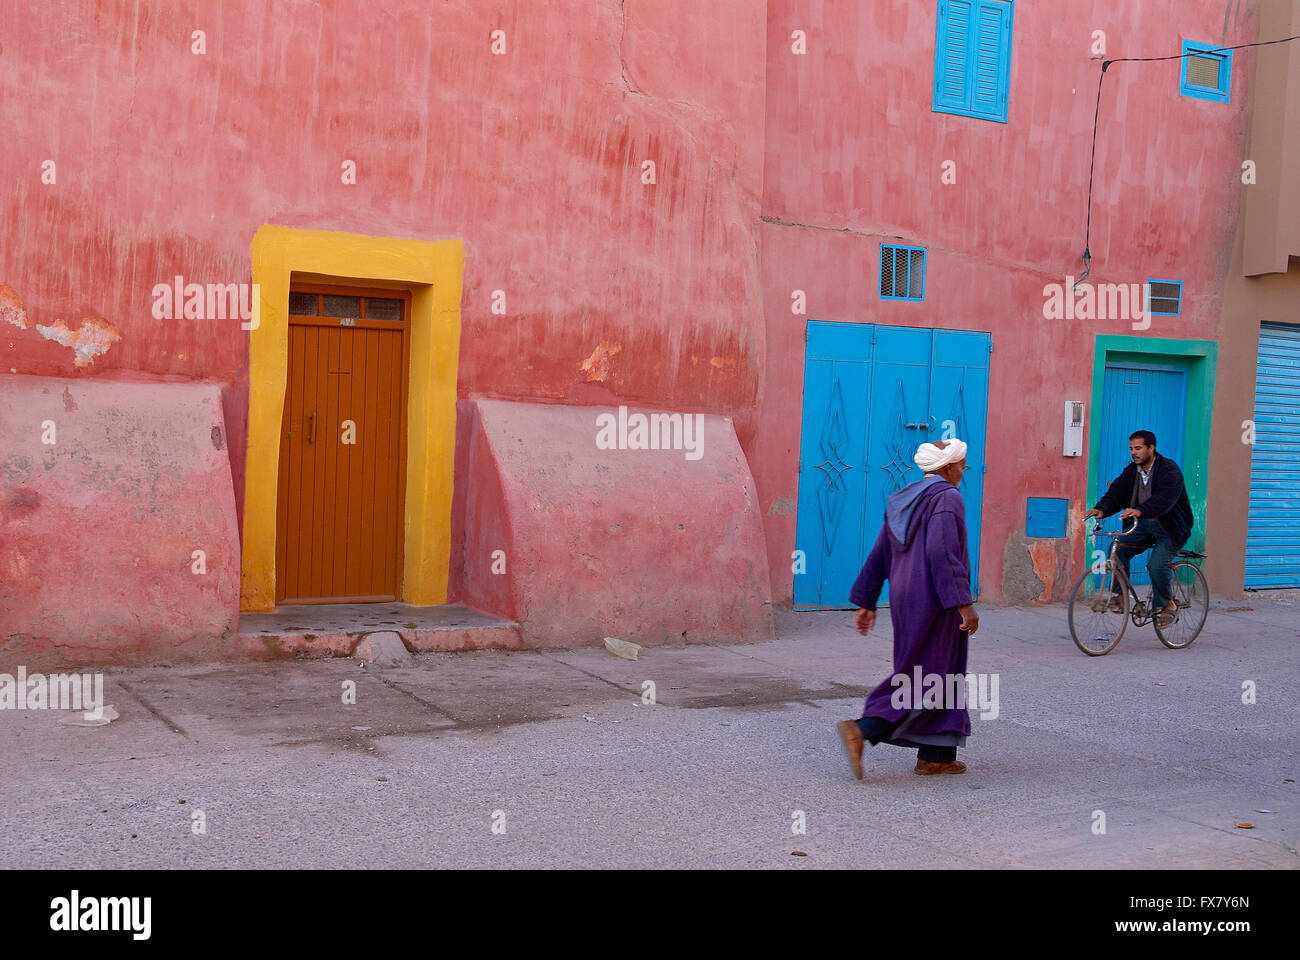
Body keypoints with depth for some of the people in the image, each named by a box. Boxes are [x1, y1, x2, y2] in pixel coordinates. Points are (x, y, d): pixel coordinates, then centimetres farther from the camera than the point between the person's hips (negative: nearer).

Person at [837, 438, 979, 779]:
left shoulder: (902, 501, 13)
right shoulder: (946, 498, -12)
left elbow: (878, 556, 13)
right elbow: (942, 553, -23)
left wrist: (866, 603, 16)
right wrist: (964, 604, -24)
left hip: (905, 600, 9)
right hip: (934, 602, -9)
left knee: (940, 675, 16)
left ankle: (936, 756, 17)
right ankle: (861, 730, -15)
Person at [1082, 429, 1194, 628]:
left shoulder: (1169, 469, -16)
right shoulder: (1131, 471, 5)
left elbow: (1164, 498, -33)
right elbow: (1116, 492, -5)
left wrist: (1140, 511, -50)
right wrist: (1102, 509, -27)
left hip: (1170, 529, -6)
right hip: (1144, 525, 6)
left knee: (1156, 565, -23)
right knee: (1119, 549, -18)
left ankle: (1167, 605, 1)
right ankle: (1118, 595, -5)